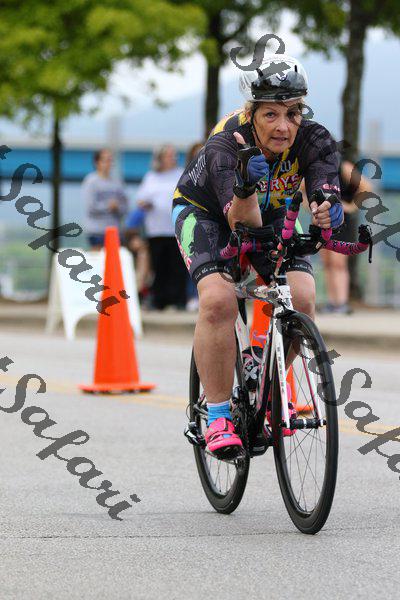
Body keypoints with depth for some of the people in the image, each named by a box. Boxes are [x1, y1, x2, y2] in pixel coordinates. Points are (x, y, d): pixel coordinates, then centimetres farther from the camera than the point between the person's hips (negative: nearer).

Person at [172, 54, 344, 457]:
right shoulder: (225, 144, -36)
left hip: (270, 214, 3)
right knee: (218, 300, -28)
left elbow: (326, 195, -41)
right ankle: (218, 416, -16)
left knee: (302, 298, -20)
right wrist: (246, 186, -64)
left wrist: (328, 211, -65)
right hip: (204, 211, -3)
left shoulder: (314, 139, -28)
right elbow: (243, 225, -44)